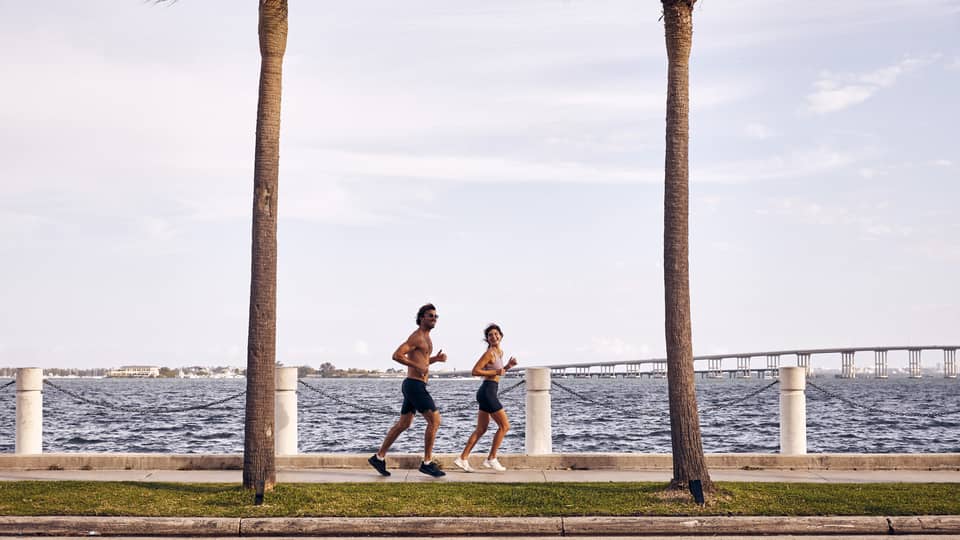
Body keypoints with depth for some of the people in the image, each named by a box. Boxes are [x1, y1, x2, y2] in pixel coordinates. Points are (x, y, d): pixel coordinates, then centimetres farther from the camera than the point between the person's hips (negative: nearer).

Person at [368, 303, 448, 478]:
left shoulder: (425, 337, 19)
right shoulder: (416, 337, -13)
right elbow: (397, 355, -22)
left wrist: (436, 358, 13)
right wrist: (418, 366, -22)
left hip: (414, 386, 10)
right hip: (415, 385, -10)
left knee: (403, 424, 13)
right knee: (434, 420, -10)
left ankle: (379, 457, 18)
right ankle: (427, 462, -6)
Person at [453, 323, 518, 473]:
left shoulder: (500, 352, 14)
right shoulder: (489, 353, -13)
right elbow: (475, 371, -16)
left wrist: (507, 366, 10)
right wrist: (496, 372, -16)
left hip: (488, 392, 9)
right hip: (488, 391, -9)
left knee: (481, 429, 11)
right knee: (504, 425, -3)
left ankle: (463, 458, 12)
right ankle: (491, 459, 1)